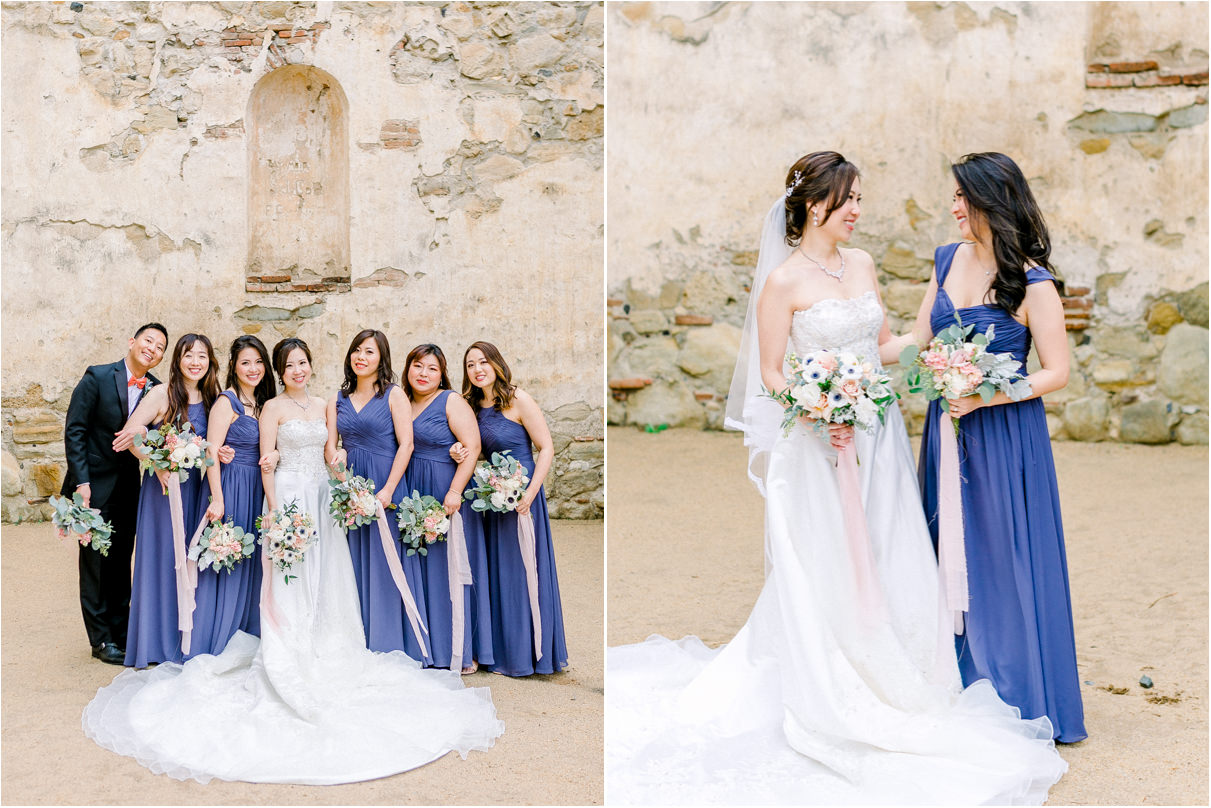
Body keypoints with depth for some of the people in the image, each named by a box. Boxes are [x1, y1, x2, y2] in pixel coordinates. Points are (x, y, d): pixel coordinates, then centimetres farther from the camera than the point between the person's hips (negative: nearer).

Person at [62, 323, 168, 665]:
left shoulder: (155, 389, 1)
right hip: (95, 484, -4)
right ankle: (101, 639, 13)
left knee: (122, 562, 13)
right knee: (95, 562, 3)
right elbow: (74, 431, -11)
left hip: (129, 486, 4)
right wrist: (82, 481, -15)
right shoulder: (98, 377, -10)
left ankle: (121, 632, 23)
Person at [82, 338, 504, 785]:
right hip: (290, 497, -5)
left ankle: (324, 660, 17)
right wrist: (277, 513, -15)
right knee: (290, 584, -4)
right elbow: (267, 465, -7)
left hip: (321, 499, 6)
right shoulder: (273, 408, -2)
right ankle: (290, 669, 2)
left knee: (325, 583, 7)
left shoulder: (322, 406, 14)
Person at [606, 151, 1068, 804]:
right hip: (820, 445, -6)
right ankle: (837, 701, 17)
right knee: (828, 573, 2)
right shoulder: (783, 279, -11)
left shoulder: (863, 264, 9)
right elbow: (770, 375, -10)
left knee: (885, 562, 12)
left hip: (877, 437, 6)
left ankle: (895, 675, 30)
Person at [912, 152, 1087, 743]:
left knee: (1005, 559, 1)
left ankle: (1021, 701, 18)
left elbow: (1056, 372, -11)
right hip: (948, 429, 6)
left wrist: (988, 396, -21)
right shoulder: (948, 261, 6)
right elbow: (919, 338, 11)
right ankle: (963, 690, 26)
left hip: (1004, 435, -6)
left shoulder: (1032, 284, -13)